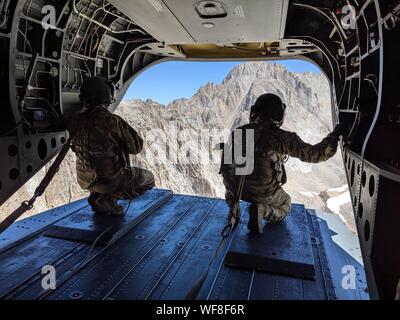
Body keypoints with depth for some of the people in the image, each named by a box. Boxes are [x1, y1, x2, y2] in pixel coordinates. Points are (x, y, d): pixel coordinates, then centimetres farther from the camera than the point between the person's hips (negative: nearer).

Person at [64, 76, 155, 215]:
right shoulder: (113, 121, -26)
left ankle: (97, 195, 18)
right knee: (149, 178, 14)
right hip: (111, 180, -7)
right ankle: (108, 198, -3)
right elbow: (136, 147, -16)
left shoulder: (75, 121, -9)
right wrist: (125, 129, -1)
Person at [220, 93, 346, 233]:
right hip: (264, 192, -4)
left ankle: (232, 202, 12)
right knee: (284, 207, 27)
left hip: (235, 187, 4)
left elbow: (225, 165, 6)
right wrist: (334, 135, 3)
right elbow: (315, 154, -13)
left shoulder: (239, 132, -3)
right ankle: (261, 210, -5)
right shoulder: (282, 138, -15)